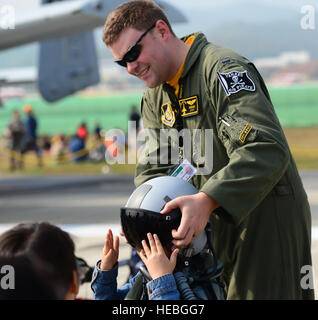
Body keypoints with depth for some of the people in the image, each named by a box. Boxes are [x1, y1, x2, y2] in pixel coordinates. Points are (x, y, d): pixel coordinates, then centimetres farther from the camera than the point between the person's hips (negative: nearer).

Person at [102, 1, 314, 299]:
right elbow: (152, 168, 7)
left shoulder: (223, 69, -18)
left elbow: (267, 150, -31)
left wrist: (206, 200, -40)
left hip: (267, 219, -8)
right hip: (216, 227, 8)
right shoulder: (156, 97, 11)